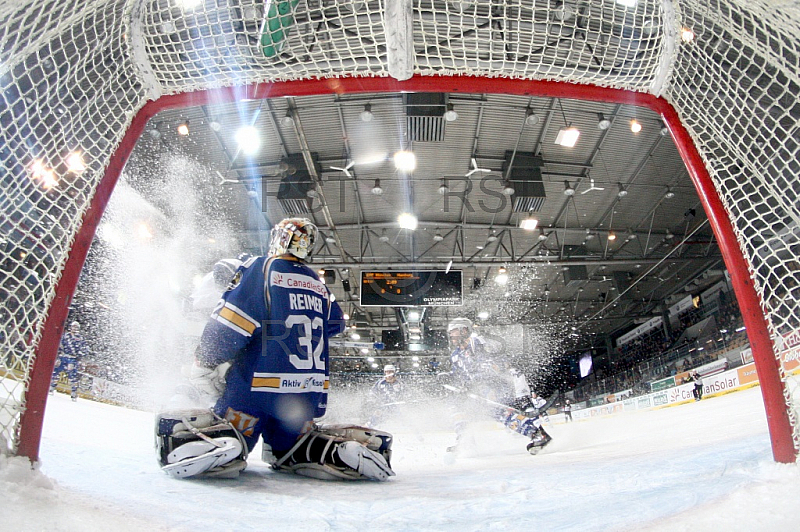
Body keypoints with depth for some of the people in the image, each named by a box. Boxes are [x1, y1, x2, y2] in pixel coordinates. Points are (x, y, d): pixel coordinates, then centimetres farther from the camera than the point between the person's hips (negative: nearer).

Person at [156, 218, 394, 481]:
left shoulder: (259, 269, -4)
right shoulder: (319, 284, 13)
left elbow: (229, 323, -12)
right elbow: (335, 325, 28)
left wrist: (206, 364, -1)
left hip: (256, 388, -5)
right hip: (309, 394, 5)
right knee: (288, 449, 24)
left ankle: (220, 443, -28)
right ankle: (346, 450, -2)